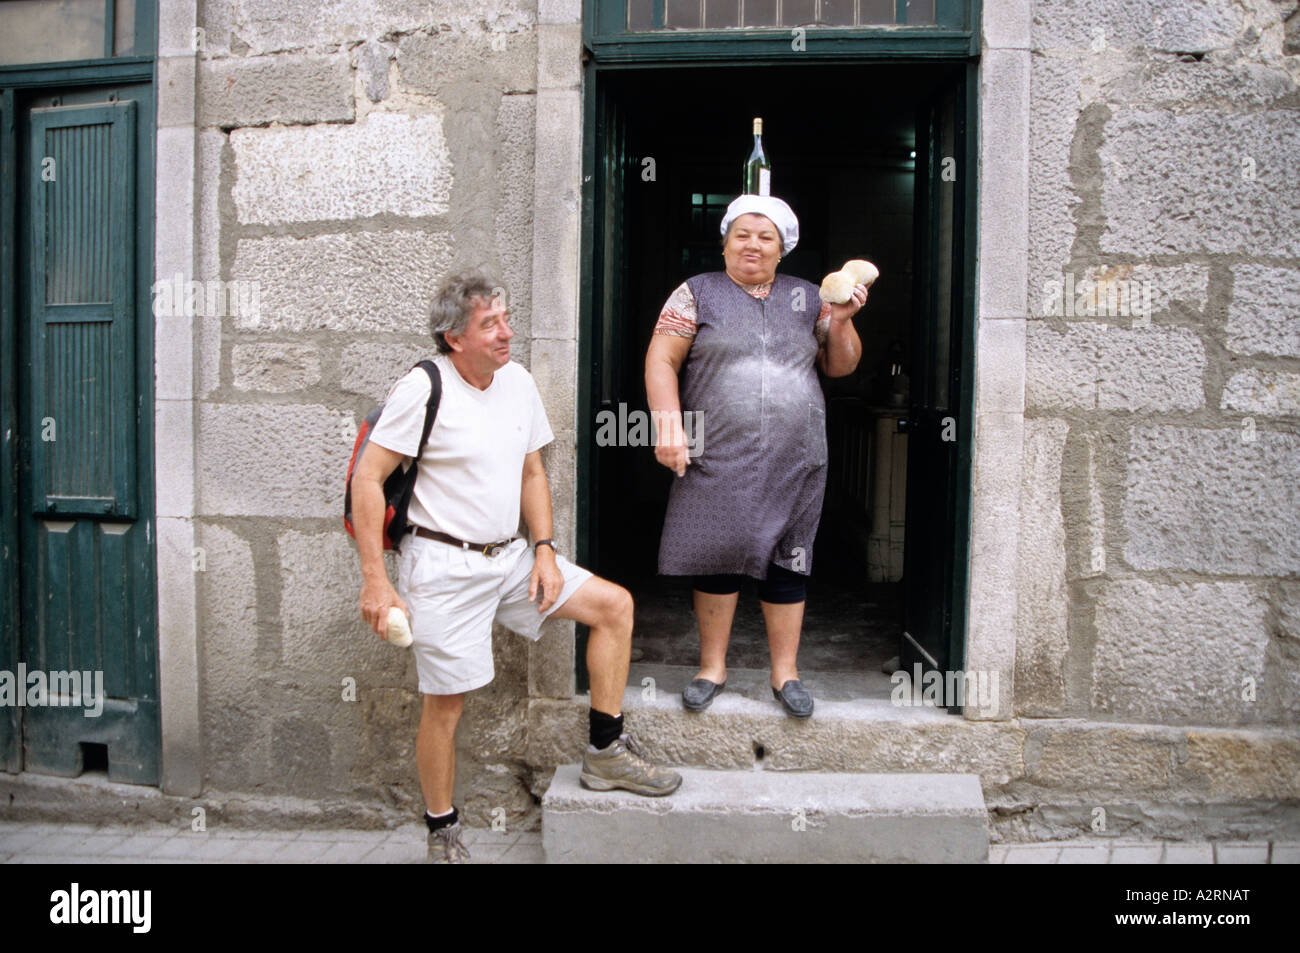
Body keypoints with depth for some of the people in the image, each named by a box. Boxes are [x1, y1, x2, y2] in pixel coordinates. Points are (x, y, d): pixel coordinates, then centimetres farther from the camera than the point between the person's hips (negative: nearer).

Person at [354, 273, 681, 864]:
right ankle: (442, 834, 21)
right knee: (446, 703, -1)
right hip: (443, 566, -6)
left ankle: (605, 752, 12)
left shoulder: (518, 382, 7)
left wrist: (544, 549, 3)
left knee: (615, 605, 2)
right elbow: (367, 480, -13)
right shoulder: (423, 388, -13)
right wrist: (375, 582, -16)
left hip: (509, 556, 7)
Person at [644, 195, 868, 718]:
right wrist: (668, 422, -14)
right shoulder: (698, 292, 6)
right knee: (718, 557, 2)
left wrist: (841, 321, -1)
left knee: (787, 561, 6)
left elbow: (841, 366, 17)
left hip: (795, 460, 2)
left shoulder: (807, 297, 14)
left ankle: (785, 672, 19)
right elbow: (661, 360, -2)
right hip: (718, 458, -2)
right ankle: (712, 666, 19)